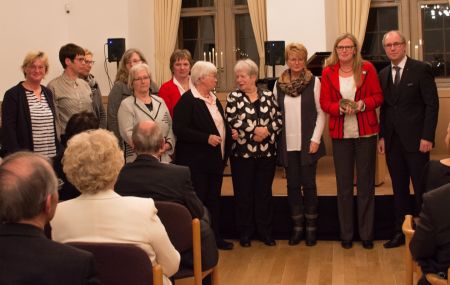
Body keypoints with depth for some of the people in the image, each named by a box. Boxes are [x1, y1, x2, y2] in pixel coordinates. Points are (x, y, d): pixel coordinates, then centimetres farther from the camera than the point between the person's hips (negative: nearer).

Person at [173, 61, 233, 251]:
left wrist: (229, 133, 5)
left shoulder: (214, 99, 14)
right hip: (196, 162, -8)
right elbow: (179, 129, -21)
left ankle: (215, 237, 23)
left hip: (215, 160, 8)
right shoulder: (187, 100, -13)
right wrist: (206, 138, -23)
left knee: (214, 200, 14)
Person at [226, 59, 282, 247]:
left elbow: (278, 119, 2)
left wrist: (267, 130, -16)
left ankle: (265, 232, 20)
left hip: (267, 152, 2)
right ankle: (245, 233, 17)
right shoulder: (233, 97, 0)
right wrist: (255, 130, -16)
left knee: (264, 193, 9)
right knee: (243, 194, 5)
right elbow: (232, 121, -11)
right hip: (242, 153, -1)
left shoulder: (268, 96, 6)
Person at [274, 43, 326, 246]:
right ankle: (297, 227, 18)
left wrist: (316, 139, -10)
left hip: (307, 143, -3)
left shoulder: (314, 82, -2)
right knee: (292, 185, 8)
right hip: (287, 144, 3)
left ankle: (311, 227, 14)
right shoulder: (279, 84, 6)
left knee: (308, 184, 3)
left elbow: (321, 113, -3)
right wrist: (275, 139, 1)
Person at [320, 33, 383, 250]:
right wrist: (340, 108, -17)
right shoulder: (328, 72, 3)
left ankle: (366, 234, 15)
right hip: (340, 134, 1)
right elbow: (324, 102, 1)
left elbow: (377, 96, 2)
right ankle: (346, 234, 16)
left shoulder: (367, 68, 1)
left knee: (366, 184, 5)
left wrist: (362, 104, -17)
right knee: (344, 186, 7)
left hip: (366, 133, -1)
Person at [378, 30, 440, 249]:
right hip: (392, 141, 5)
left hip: (415, 140, -5)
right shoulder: (383, 74, 10)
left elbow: (432, 104, -8)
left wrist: (427, 137, -14)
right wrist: (382, 136, 6)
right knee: (399, 189, 10)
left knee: (422, 189, 2)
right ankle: (400, 231, 18)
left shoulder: (421, 69, -5)